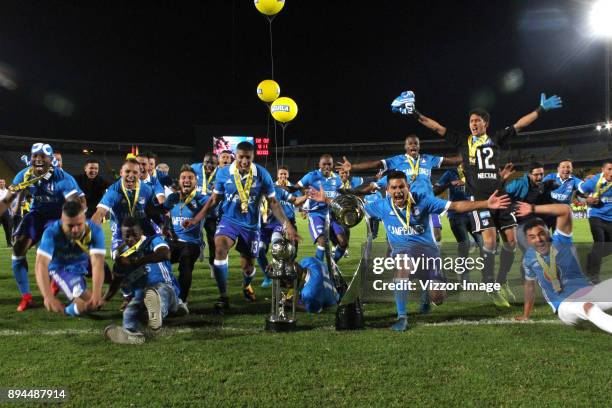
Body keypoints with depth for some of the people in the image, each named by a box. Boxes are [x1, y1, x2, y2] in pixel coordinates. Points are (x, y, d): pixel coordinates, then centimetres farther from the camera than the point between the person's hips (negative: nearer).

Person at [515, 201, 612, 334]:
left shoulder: (560, 241, -2)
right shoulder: (529, 258, 5)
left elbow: (566, 210, -15)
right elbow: (530, 285, 21)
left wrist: (533, 209, -12)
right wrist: (525, 316, 28)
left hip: (586, 292, 1)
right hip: (564, 306, -1)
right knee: (587, 307, -37)